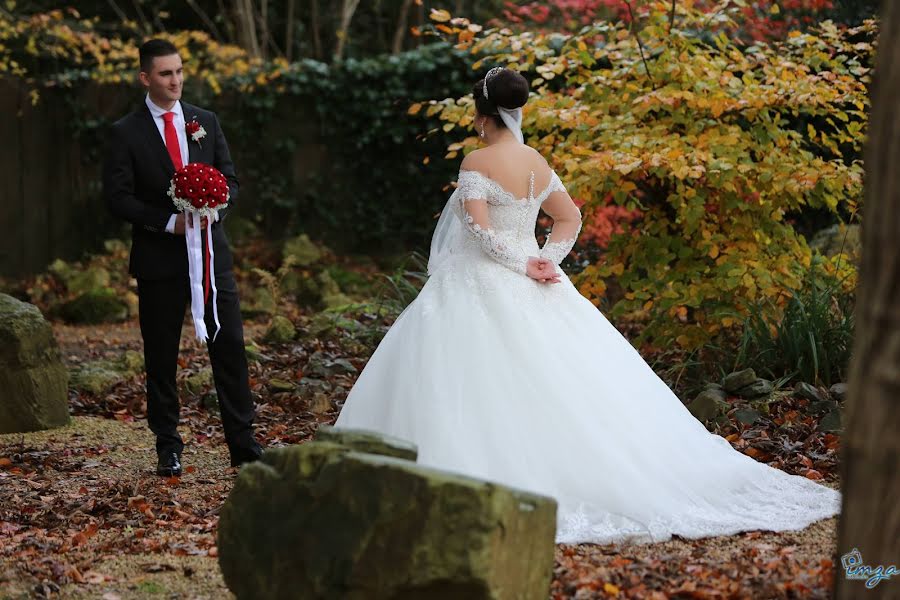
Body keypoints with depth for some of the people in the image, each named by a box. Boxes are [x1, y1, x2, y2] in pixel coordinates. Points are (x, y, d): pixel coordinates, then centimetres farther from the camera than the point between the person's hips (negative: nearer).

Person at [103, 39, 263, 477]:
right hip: (159, 259, -3)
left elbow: (230, 181, 10)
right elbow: (117, 197, -7)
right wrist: (169, 222, -17)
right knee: (161, 357, 5)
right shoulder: (126, 133, -2)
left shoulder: (206, 122, 9)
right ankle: (168, 447, 16)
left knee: (230, 347, 0)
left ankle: (243, 445, 5)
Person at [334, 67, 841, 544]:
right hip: (529, 291, 7)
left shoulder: (477, 162, -13)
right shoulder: (538, 162, 8)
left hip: (482, 288, -7)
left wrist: (523, 265, -14)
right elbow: (570, 219, 12)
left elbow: (478, 227, -22)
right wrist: (546, 261, 2)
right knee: (567, 378, 9)